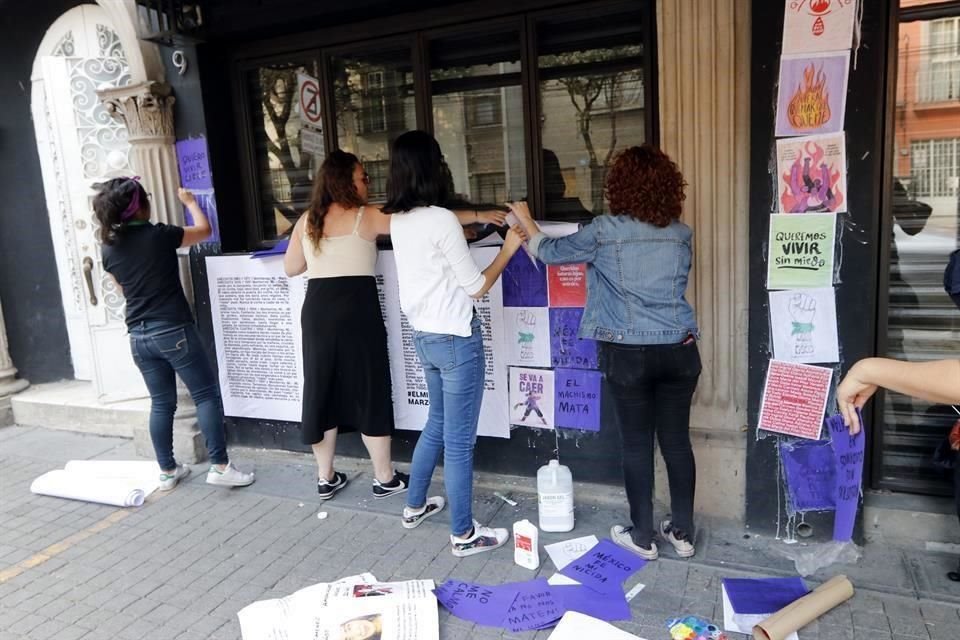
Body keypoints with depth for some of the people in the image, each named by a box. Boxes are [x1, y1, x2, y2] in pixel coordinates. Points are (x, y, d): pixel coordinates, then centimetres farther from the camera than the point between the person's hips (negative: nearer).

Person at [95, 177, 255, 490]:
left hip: (139, 336, 6)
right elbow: (204, 230, 4)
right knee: (206, 395, 1)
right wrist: (190, 201, 19)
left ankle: (167, 471, 22)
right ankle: (220, 466, 1)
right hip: (173, 331, -6)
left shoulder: (109, 248, 5)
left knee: (161, 403, 14)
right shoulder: (159, 235, -12)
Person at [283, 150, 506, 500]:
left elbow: (290, 268, 16)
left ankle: (325, 478, 22)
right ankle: (385, 478, 15)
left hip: (316, 310, 5)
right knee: (370, 392, 5)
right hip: (356, 310, -5)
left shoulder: (307, 221, 10)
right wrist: (477, 215, -5)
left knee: (322, 390, 12)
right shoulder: (367, 216, -4)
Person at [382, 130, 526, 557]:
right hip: (457, 339, -8)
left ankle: (415, 506, 39)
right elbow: (476, 287, -13)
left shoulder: (398, 220, 5)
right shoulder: (440, 218, -18)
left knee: (438, 423, 26)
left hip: (424, 337, 8)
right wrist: (508, 250, -1)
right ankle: (463, 535, 18)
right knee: (459, 440, 4)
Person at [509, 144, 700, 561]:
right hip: (679, 350, 4)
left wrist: (525, 220, 24)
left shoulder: (605, 231, -9)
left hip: (628, 353, -4)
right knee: (676, 440, 13)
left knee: (637, 445, 7)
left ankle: (643, 537, 21)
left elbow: (551, 252, 4)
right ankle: (682, 533, 26)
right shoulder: (682, 234, 4)